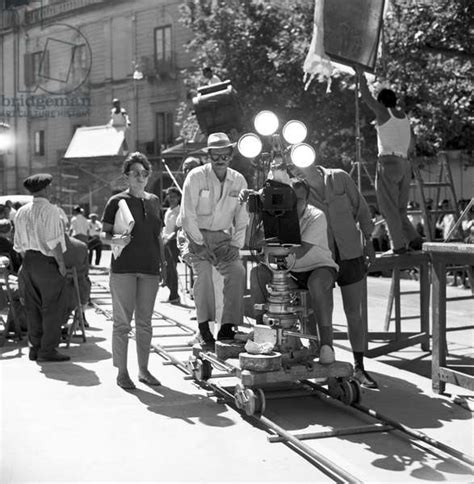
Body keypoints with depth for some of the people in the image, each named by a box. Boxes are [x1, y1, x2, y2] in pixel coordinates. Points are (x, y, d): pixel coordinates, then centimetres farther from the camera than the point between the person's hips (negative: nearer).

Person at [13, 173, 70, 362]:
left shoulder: (22, 212, 10)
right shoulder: (49, 210, -12)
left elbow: (19, 245, 13)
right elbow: (53, 242, -18)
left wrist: (27, 262, 20)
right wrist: (61, 263, -11)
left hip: (28, 262, 8)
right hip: (47, 262, -7)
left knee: (33, 307, 12)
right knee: (52, 308, -1)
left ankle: (35, 348, 18)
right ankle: (47, 350, 0)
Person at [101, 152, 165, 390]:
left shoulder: (154, 201, 13)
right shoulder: (117, 201, -1)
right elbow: (103, 234, 0)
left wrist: (163, 262, 14)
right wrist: (115, 240, -21)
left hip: (149, 268, 4)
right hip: (123, 267, -4)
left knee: (145, 321, 9)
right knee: (122, 321, -1)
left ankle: (143, 369, 19)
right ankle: (122, 372, 7)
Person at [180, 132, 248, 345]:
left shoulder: (239, 181, 2)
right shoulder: (196, 177, -9)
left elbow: (242, 218, 7)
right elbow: (187, 215, -10)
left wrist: (235, 245, -4)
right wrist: (199, 245, -15)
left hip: (222, 237, 3)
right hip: (197, 234, -3)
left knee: (238, 271, -18)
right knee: (203, 270, -26)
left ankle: (227, 327, -11)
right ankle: (203, 328, -18)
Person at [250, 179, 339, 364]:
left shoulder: (316, 217, -18)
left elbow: (301, 251, -29)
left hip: (319, 267, -5)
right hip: (290, 271, 5)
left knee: (317, 282, -39)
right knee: (257, 273, -16)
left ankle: (326, 343, -33)